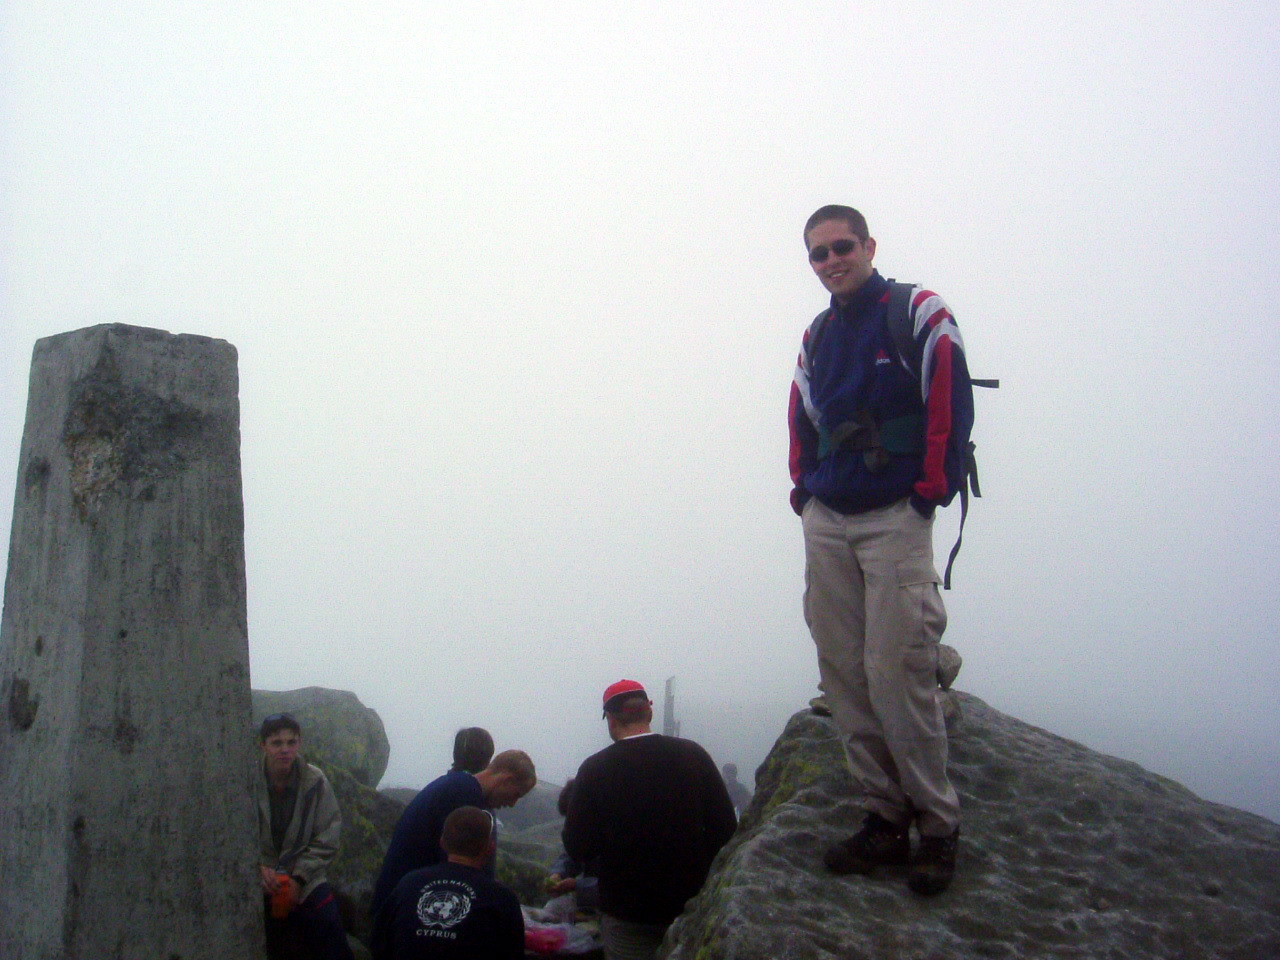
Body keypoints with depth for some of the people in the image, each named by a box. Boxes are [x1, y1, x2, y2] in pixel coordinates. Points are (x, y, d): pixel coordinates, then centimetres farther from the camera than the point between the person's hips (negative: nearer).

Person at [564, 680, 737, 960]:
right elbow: (725, 828, -5)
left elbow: (578, 848, -11)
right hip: (693, 905, 2)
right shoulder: (693, 755, -6)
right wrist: (696, 865, 10)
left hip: (626, 909, -2)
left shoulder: (594, 769, -11)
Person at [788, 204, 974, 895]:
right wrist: (805, 489, 14)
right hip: (826, 524, 6)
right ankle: (885, 818, 12)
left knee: (895, 673, -10)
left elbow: (950, 407, -7)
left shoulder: (919, 314, -1)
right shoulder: (817, 338, 17)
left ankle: (938, 825, 4)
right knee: (843, 675, 3)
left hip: (896, 520, -6)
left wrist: (930, 490, -9)